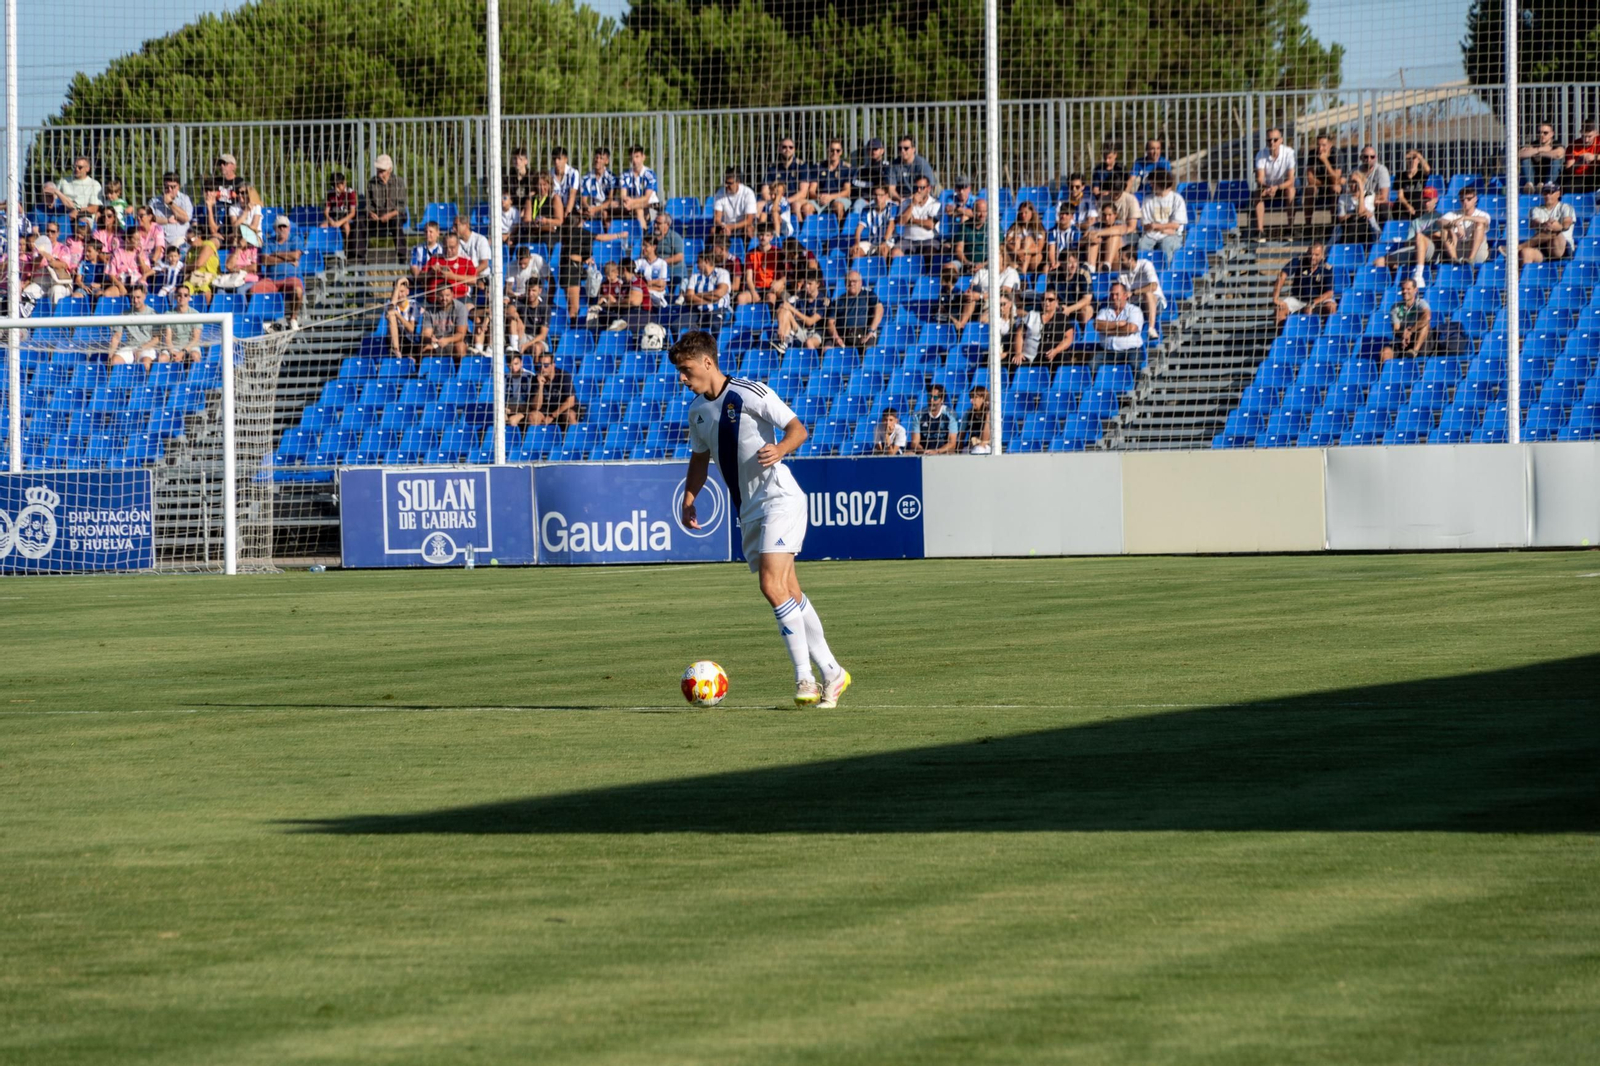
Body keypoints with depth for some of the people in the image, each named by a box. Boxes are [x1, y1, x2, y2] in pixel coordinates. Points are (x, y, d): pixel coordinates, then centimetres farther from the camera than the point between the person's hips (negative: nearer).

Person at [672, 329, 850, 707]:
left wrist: (780, 449, -33)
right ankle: (831, 672, 16)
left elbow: (798, 429, -13)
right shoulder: (697, 410, 11)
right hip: (749, 512, 8)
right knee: (789, 594, 8)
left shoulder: (750, 394, -13)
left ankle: (805, 677, -17)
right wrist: (689, 498, 12)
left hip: (779, 499, -8)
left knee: (772, 585, -21)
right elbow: (700, 457, 25)